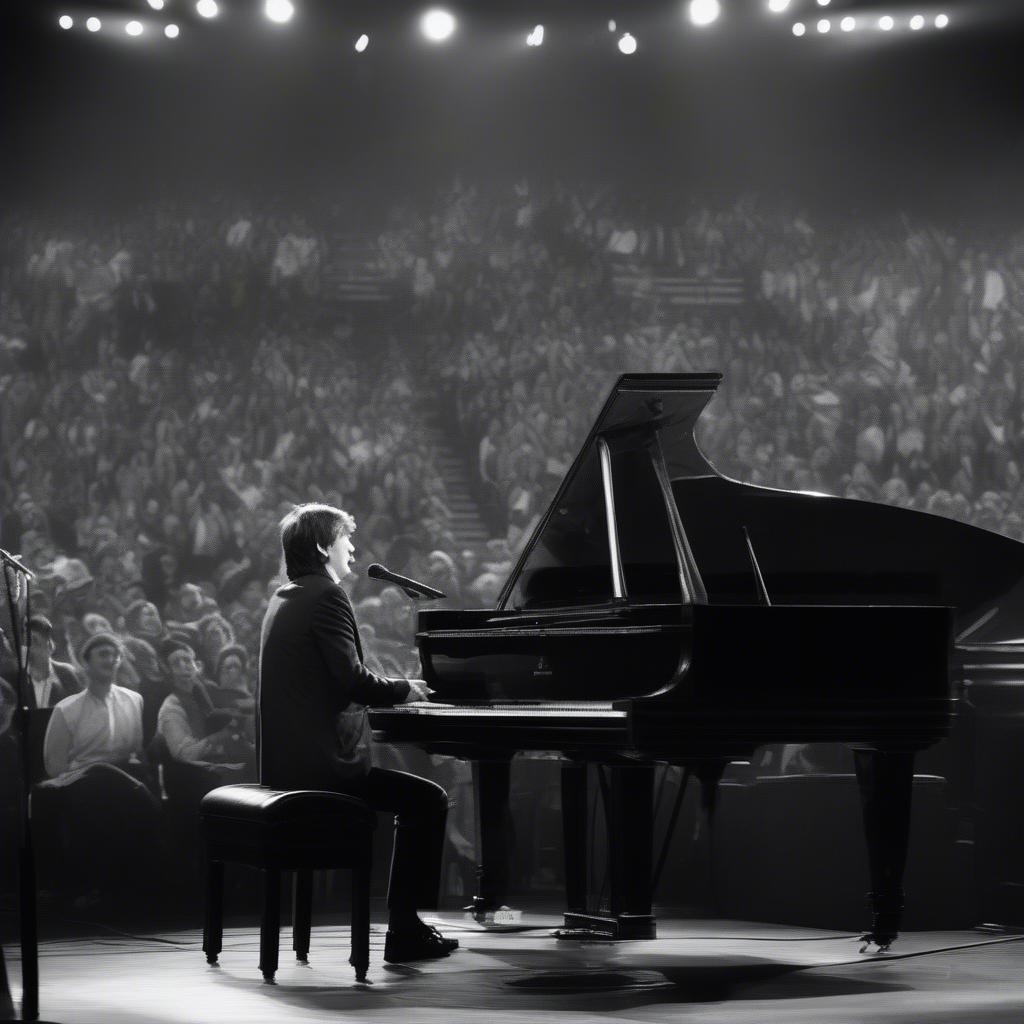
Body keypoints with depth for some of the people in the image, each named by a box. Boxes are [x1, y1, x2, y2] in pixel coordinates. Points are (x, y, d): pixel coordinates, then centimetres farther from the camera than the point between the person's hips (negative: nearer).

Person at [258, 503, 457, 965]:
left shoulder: (284, 599, 17)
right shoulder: (326, 596, -12)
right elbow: (352, 679, -20)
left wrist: (393, 689, 15)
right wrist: (405, 688, -2)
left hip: (284, 764, 10)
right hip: (320, 765, -10)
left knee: (414, 798, 21)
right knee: (429, 800, -1)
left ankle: (405, 923, 20)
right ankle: (405, 930, -3)